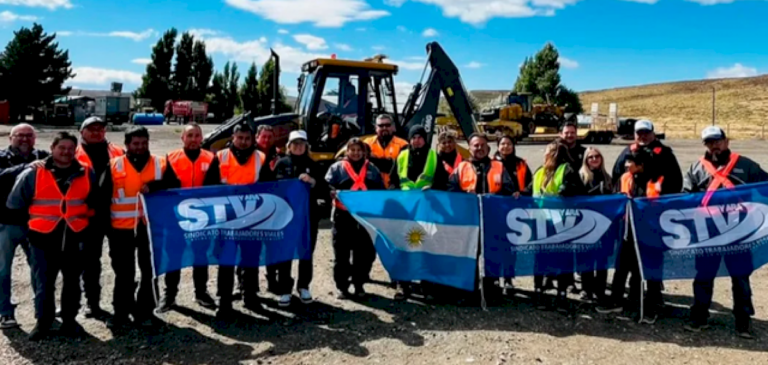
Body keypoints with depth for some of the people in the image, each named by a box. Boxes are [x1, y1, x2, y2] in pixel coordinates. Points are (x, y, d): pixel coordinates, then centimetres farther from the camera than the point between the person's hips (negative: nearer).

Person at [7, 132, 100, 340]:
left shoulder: (87, 174, 2)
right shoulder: (33, 174, -4)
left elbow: (95, 202, 16)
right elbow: (15, 205, 4)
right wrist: (36, 219, 7)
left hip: (75, 238, 2)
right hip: (43, 238, -2)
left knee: (72, 282, 11)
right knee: (44, 284, 4)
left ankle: (69, 321, 25)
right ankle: (43, 323, 19)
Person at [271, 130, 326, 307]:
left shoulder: (312, 165, 9)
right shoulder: (281, 163, 4)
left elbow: (324, 190, 3)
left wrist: (313, 181, -13)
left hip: (309, 215, 2)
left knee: (307, 253, 10)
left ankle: (304, 287, 24)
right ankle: (284, 290, 9)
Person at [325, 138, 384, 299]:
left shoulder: (372, 168, 13)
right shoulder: (337, 167, 4)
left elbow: (381, 190, 14)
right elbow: (327, 187, -5)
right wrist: (335, 193, -25)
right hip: (343, 216, -2)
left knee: (365, 252, 8)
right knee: (342, 253, 3)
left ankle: (359, 285, 22)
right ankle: (342, 286, 14)